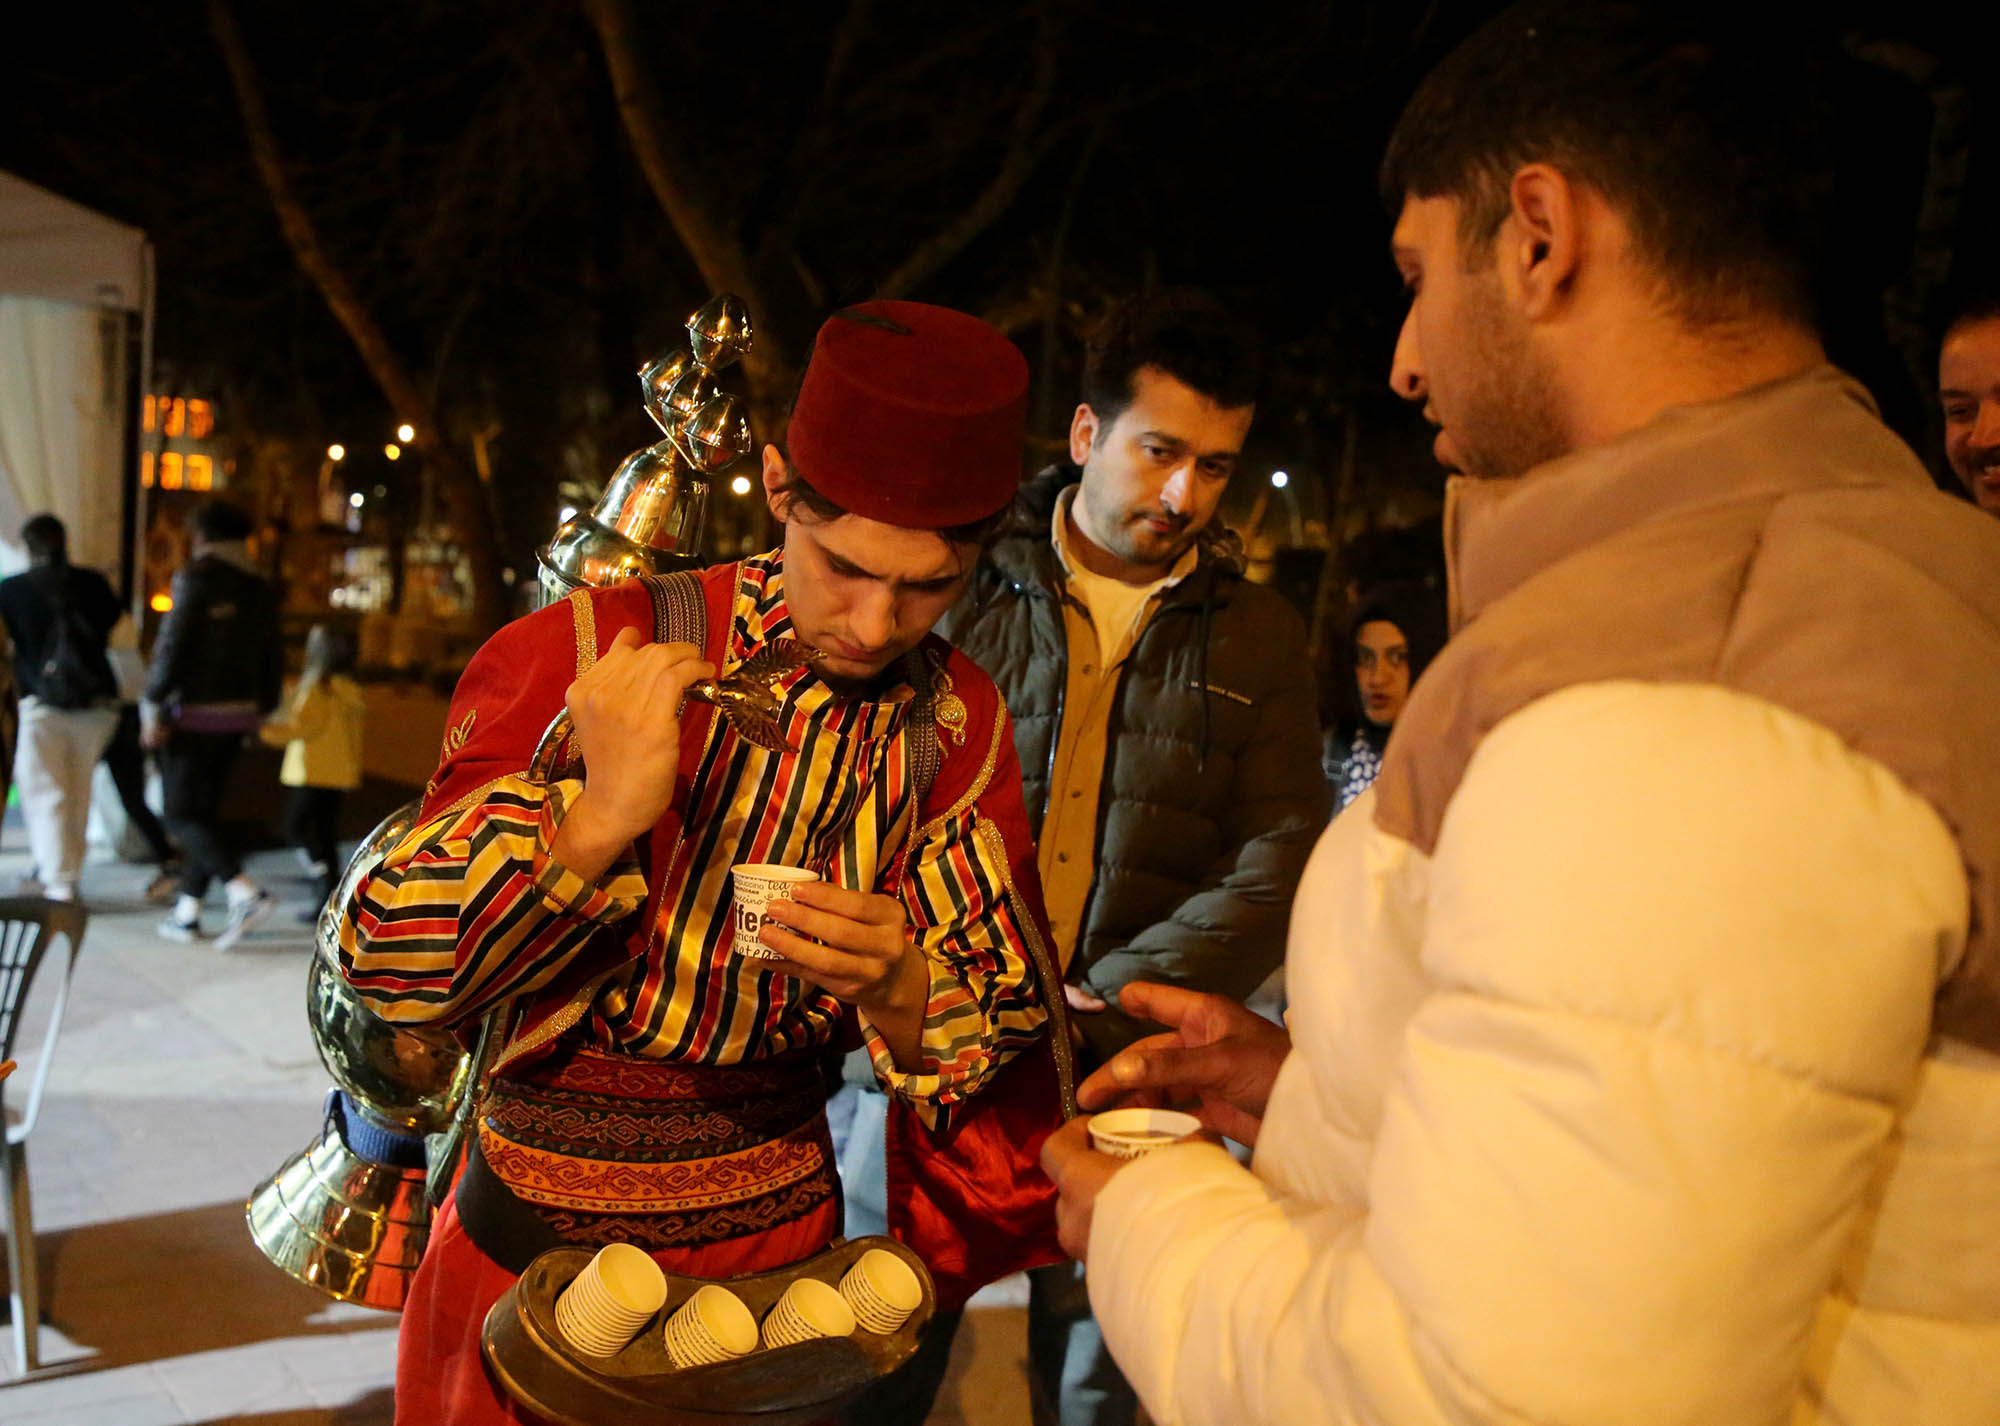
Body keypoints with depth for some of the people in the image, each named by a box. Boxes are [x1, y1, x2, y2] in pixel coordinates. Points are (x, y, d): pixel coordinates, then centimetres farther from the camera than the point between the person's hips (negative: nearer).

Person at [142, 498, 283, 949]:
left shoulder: (195, 577, -10)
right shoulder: (260, 588, 10)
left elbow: (172, 646, -15)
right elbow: (272, 658, 12)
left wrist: (152, 708, -10)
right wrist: (262, 710, 20)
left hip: (193, 713, -7)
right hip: (238, 714, 7)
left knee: (182, 814, -2)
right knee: (205, 810, 13)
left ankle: (246, 893, -19)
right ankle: (187, 913, 16)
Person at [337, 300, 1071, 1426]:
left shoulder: (959, 723, -6)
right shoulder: (586, 656, -16)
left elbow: (1014, 1040, -3)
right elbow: (389, 965, -17)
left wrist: (901, 994, -25)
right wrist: (598, 818, -32)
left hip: (785, 1238, 3)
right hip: (540, 1248, -2)